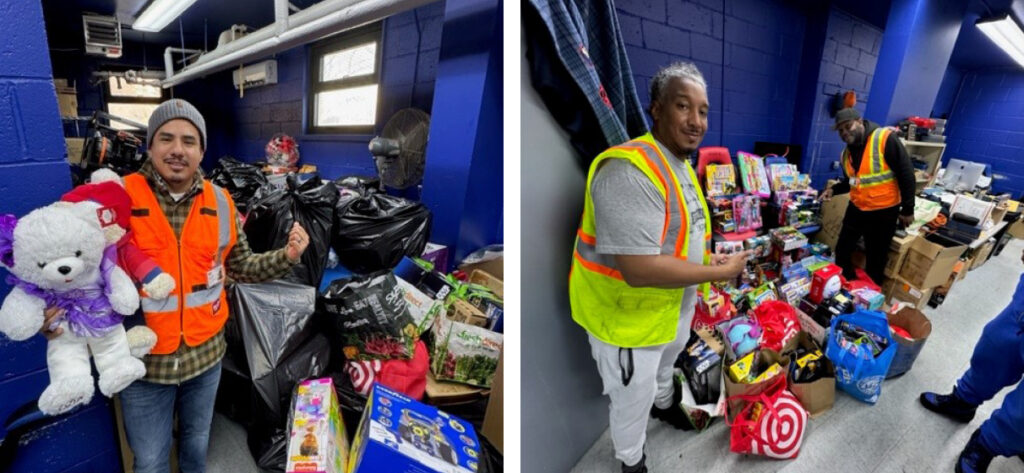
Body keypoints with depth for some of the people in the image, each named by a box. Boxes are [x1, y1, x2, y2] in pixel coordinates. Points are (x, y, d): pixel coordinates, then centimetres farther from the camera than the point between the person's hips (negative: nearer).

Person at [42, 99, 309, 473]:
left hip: (206, 353, 3)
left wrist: (286, 256, -12)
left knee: (197, 443, 26)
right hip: (144, 359, -2)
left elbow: (241, 267, 4)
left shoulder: (221, 203, -3)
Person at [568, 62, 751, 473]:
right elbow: (640, 268, -37)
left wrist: (710, 257, -2)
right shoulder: (630, 169, -32)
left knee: (666, 359, 35)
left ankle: (663, 402, 66)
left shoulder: (681, 164, 2)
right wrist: (719, 271, -25)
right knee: (633, 395, 13)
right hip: (630, 311, -9)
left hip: (675, 301, 9)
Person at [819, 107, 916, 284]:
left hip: (883, 212, -6)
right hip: (856, 209, 6)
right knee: (842, 251, 13)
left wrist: (907, 209, -15)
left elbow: (906, 174, -16)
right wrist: (833, 190, 0)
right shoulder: (847, 152, 4)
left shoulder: (885, 139, -18)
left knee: (876, 260, 8)